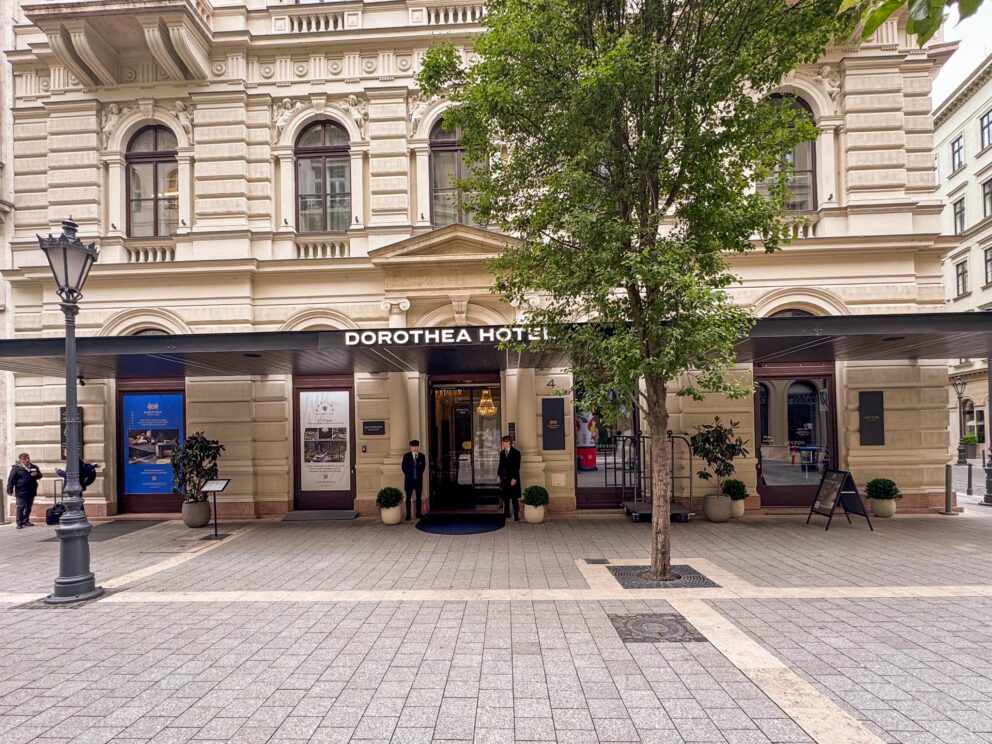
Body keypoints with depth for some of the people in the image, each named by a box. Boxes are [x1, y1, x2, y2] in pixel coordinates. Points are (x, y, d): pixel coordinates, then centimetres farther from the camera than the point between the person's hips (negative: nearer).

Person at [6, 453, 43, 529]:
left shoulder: (34, 467, 9)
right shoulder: (16, 468, -5)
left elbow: (40, 475, 15)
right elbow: (11, 479, -7)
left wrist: (36, 475, -9)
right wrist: (10, 490, -12)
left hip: (31, 491, 5)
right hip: (21, 491, -5)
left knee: (28, 507, 13)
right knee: (20, 507, -3)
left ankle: (26, 521, 25)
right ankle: (19, 523, 2)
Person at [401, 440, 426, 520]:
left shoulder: (422, 456, 5)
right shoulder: (406, 456, 0)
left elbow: (423, 466, 10)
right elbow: (404, 467, 3)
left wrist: (419, 474, 4)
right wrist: (409, 475, 2)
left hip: (419, 480, 2)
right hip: (409, 480, -2)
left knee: (418, 497, 7)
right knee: (408, 498, 0)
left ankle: (418, 513, 14)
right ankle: (408, 515, 2)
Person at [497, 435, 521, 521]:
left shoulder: (516, 452, -7)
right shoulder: (502, 452, 10)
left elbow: (517, 467, -10)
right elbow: (501, 465, 14)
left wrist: (514, 478, -16)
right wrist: (499, 475, 6)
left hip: (513, 478, -5)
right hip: (504, 478, 5)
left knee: (514, 498, 0)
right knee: (505, 497, 8)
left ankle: (516, 515, 4)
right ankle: (506, 513, 17)